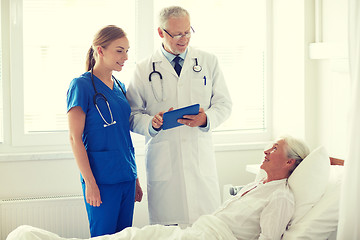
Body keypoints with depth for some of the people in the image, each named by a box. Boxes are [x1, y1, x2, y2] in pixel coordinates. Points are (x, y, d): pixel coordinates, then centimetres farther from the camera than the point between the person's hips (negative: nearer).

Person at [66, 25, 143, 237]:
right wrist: (90, 182, -15)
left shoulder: (120, 87, 13)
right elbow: (75, 138, -11)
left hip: (126, 177, 7)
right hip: (101, 178, -7)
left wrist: (135, 178, 17)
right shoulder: (82, 85, -8)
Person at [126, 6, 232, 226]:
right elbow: (132, 115, 6)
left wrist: (206, 118, -11)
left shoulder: (208, 62, 11)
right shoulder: (144, 70, 7)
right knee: (166, 225, -1)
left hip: (201, 157, 1)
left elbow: (224, 104, 9)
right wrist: (151, 123, -16)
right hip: (163, 157, -1)